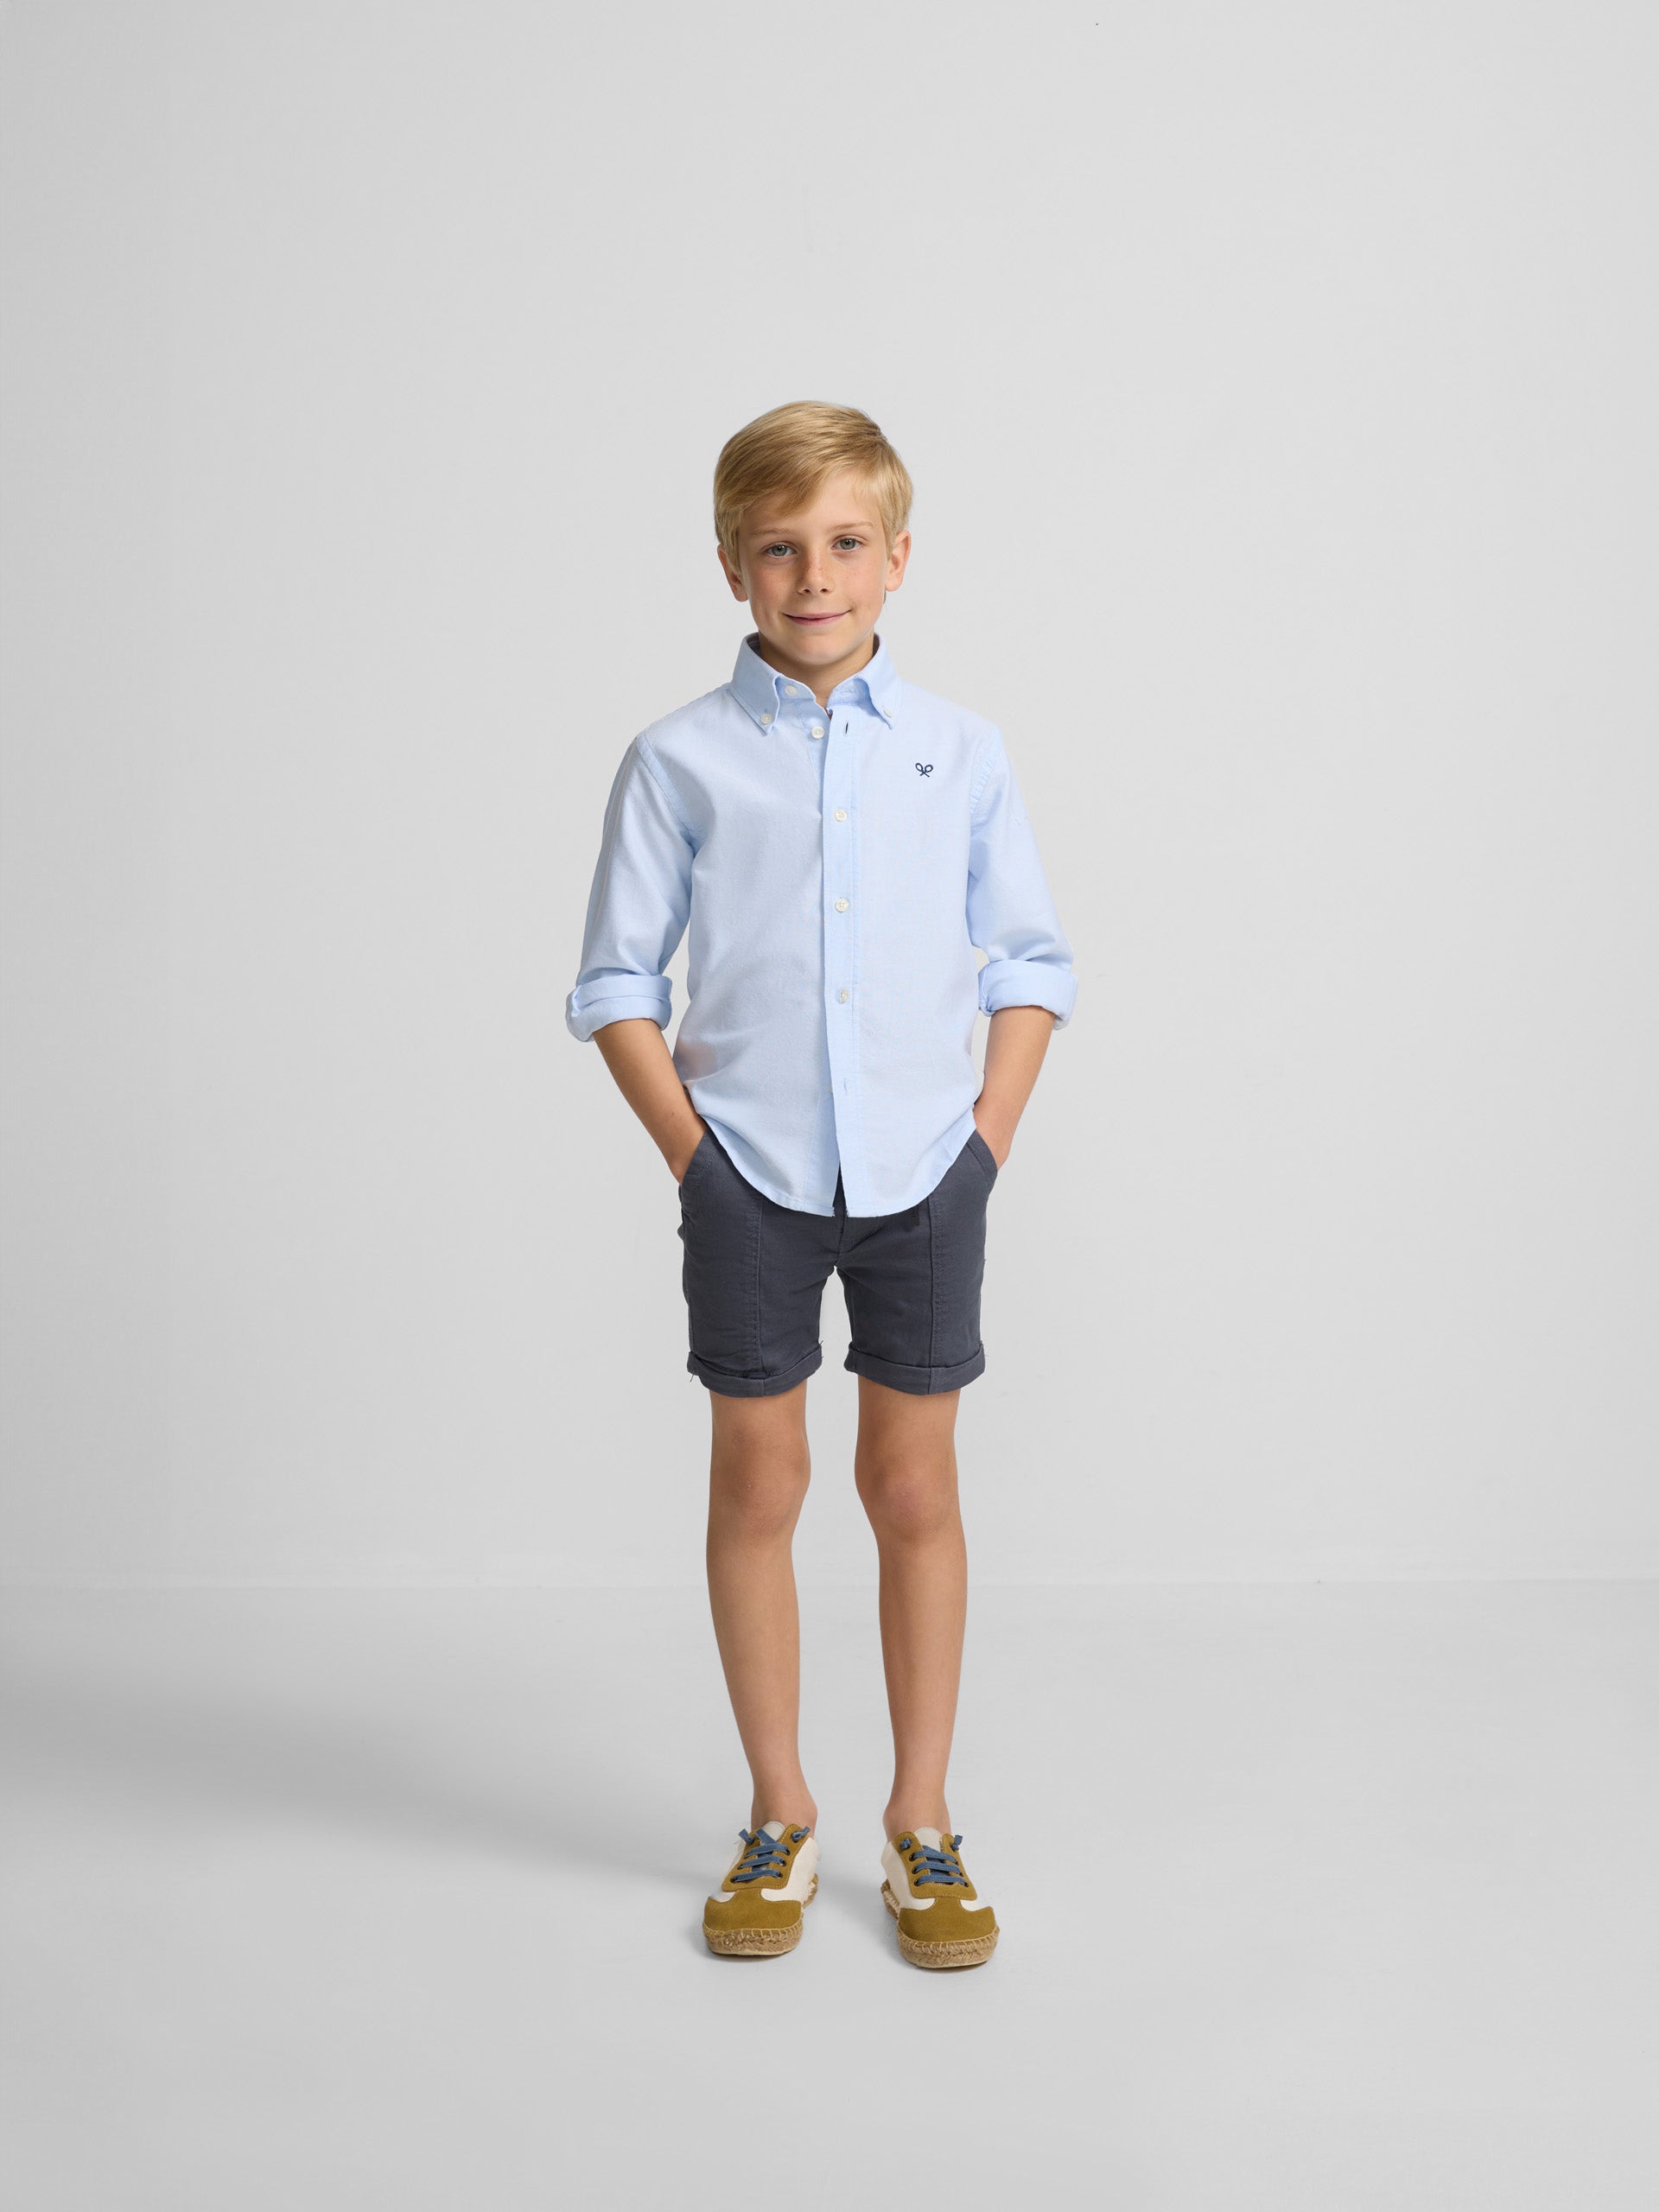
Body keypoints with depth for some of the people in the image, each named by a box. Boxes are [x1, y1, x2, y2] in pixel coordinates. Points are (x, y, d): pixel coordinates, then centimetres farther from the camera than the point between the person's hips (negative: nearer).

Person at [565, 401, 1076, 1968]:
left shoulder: (960, 753, 3)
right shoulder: (681, 760, -1)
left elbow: (1028, 962, 9)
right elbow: (617, 983, 2)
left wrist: (990, 1135, -1)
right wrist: (691, 1150, -5)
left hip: (923, 1174, 1)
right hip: (751, 1175, -1)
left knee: (913, 1490, 8)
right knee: (757, 1485, 8)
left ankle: (921, 1823, 23)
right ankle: (778, 1814, 24)